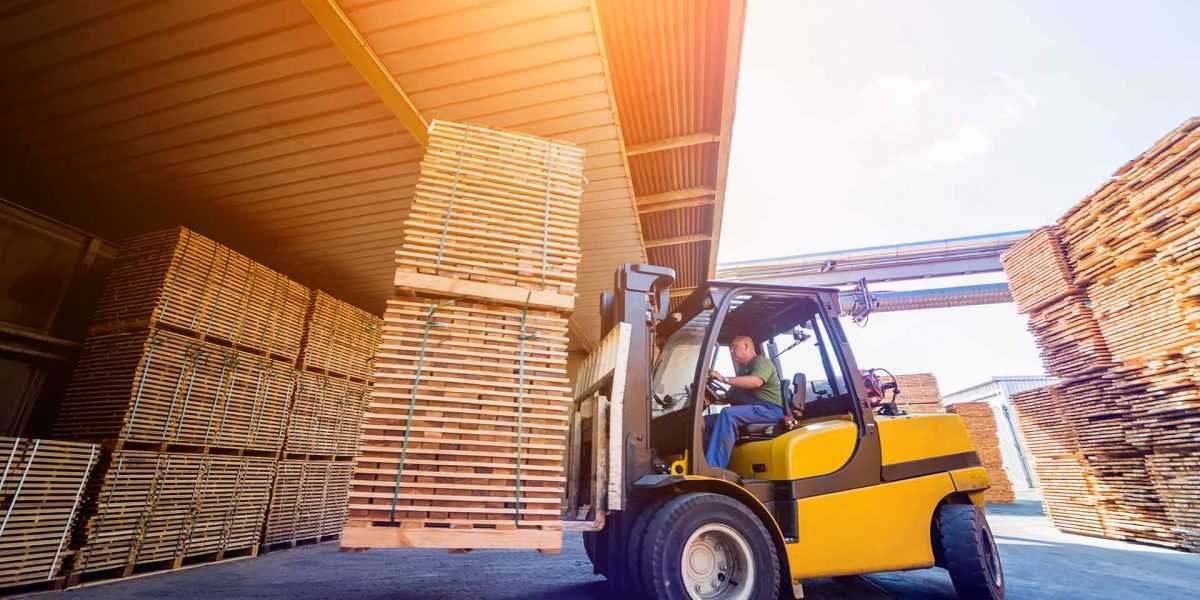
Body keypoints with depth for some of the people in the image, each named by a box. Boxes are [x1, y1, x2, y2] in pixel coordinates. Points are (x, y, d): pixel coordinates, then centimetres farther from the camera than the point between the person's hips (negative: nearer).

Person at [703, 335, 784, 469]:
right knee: (707, 420, -5)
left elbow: (755, 381, -24)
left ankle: (713, 468, -38)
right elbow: (734, 396, 23)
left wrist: (724, 379, -26)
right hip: (750, 410, 9)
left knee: (728, 413, -34)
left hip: (769, 409, -9)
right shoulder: (743, 369, 26)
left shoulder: (761, 361, -1)